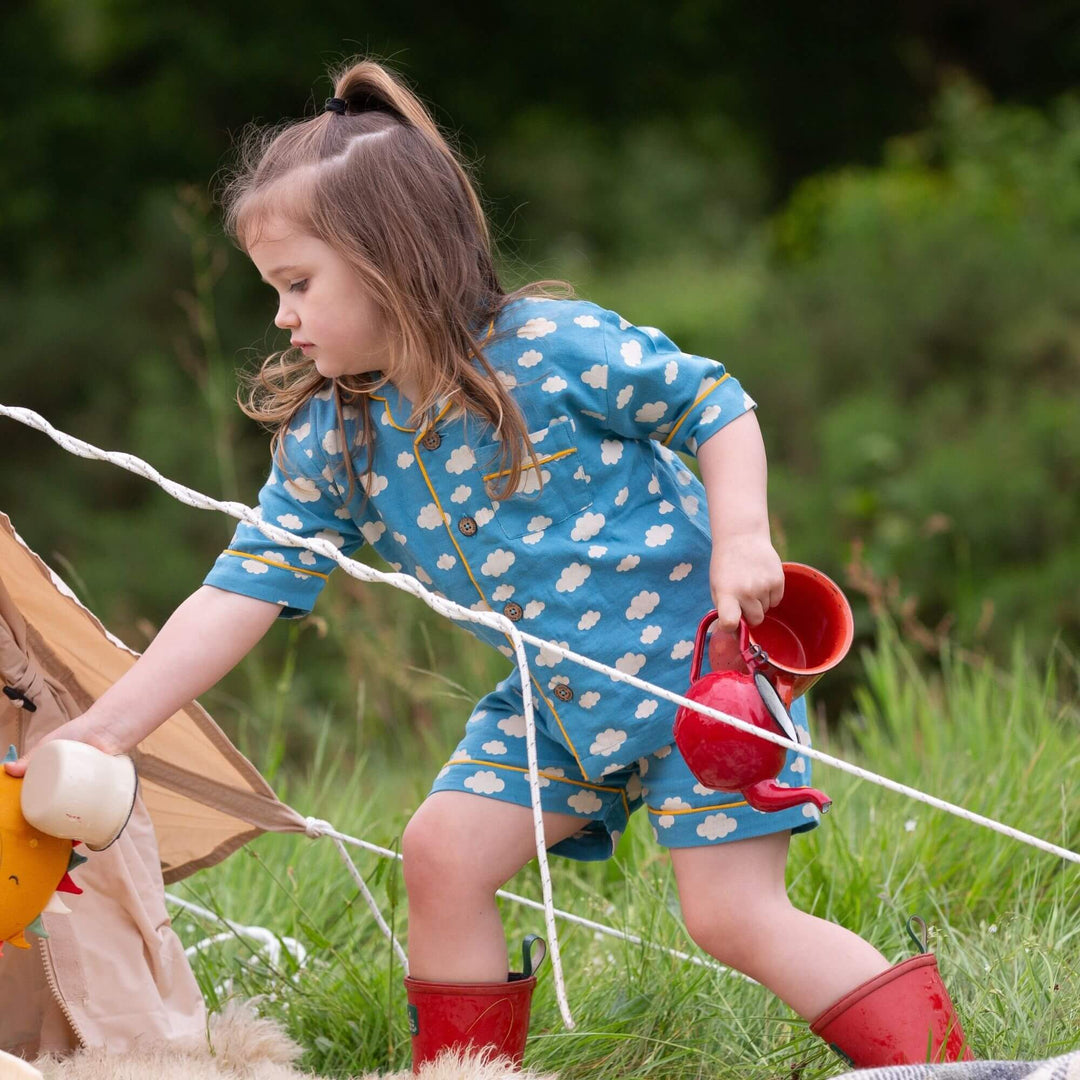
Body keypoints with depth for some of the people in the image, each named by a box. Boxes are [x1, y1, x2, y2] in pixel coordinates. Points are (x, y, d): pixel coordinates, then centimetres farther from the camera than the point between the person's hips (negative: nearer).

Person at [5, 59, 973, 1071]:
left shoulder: (553, 346, -19)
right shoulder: (331, 440, -3)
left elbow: (716, 408, -8)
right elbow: (245, 589, -6)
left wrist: (741, 540, -23)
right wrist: (105, 727, -13)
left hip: (695, 657, -7)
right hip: (553, 696, 7)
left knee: (734, 913, -12)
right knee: (442, 853, -2)